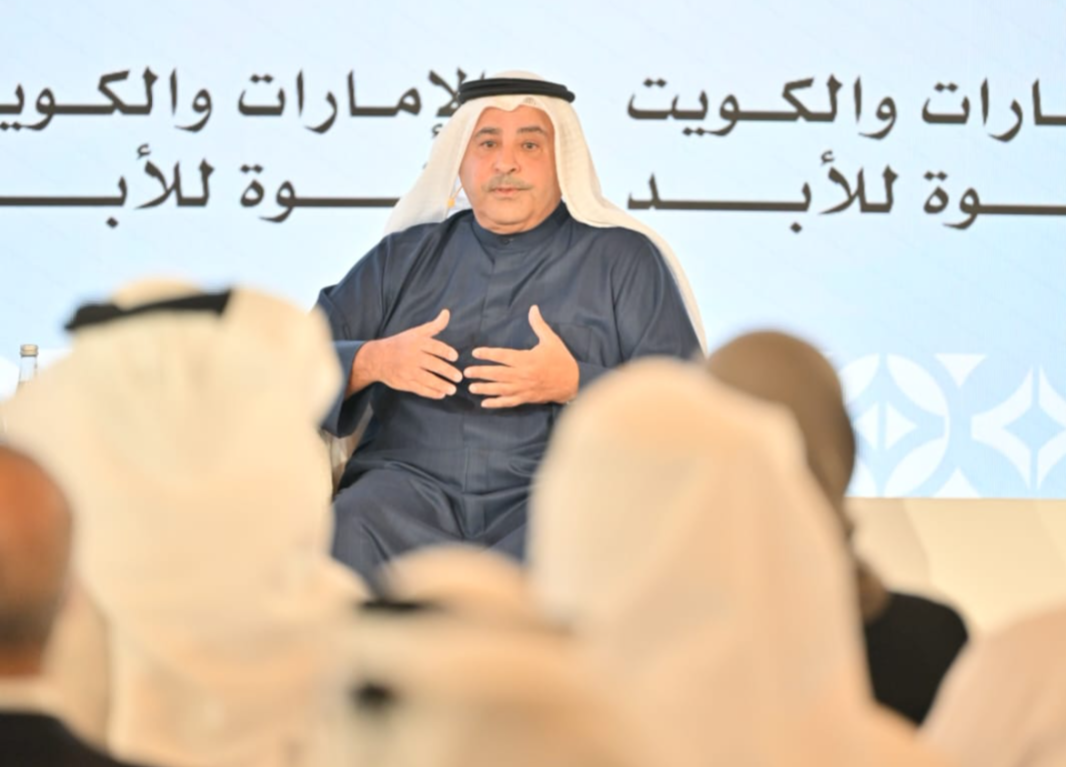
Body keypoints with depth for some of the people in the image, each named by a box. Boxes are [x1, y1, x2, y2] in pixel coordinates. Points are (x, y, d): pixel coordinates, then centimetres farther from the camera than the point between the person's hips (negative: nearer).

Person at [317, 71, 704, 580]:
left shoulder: (623, 259, 13)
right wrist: (373, 362, -7)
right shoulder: (404, 257, 21)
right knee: (349, 536, -33)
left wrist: (576, 385, -13)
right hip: (413, 478, 2)